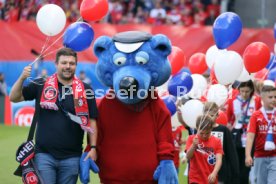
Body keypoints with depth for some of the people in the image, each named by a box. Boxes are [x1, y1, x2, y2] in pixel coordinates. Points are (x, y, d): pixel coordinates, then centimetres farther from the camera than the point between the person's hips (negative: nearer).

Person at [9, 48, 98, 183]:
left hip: (71, 157, 1)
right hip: (44, 155, -1)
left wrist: (93, 147, -3)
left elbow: (91, 121, 5)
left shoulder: (85, 90, 3)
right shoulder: (41, 85, 3)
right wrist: (22, 78, -13)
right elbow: (14, 98, 4)